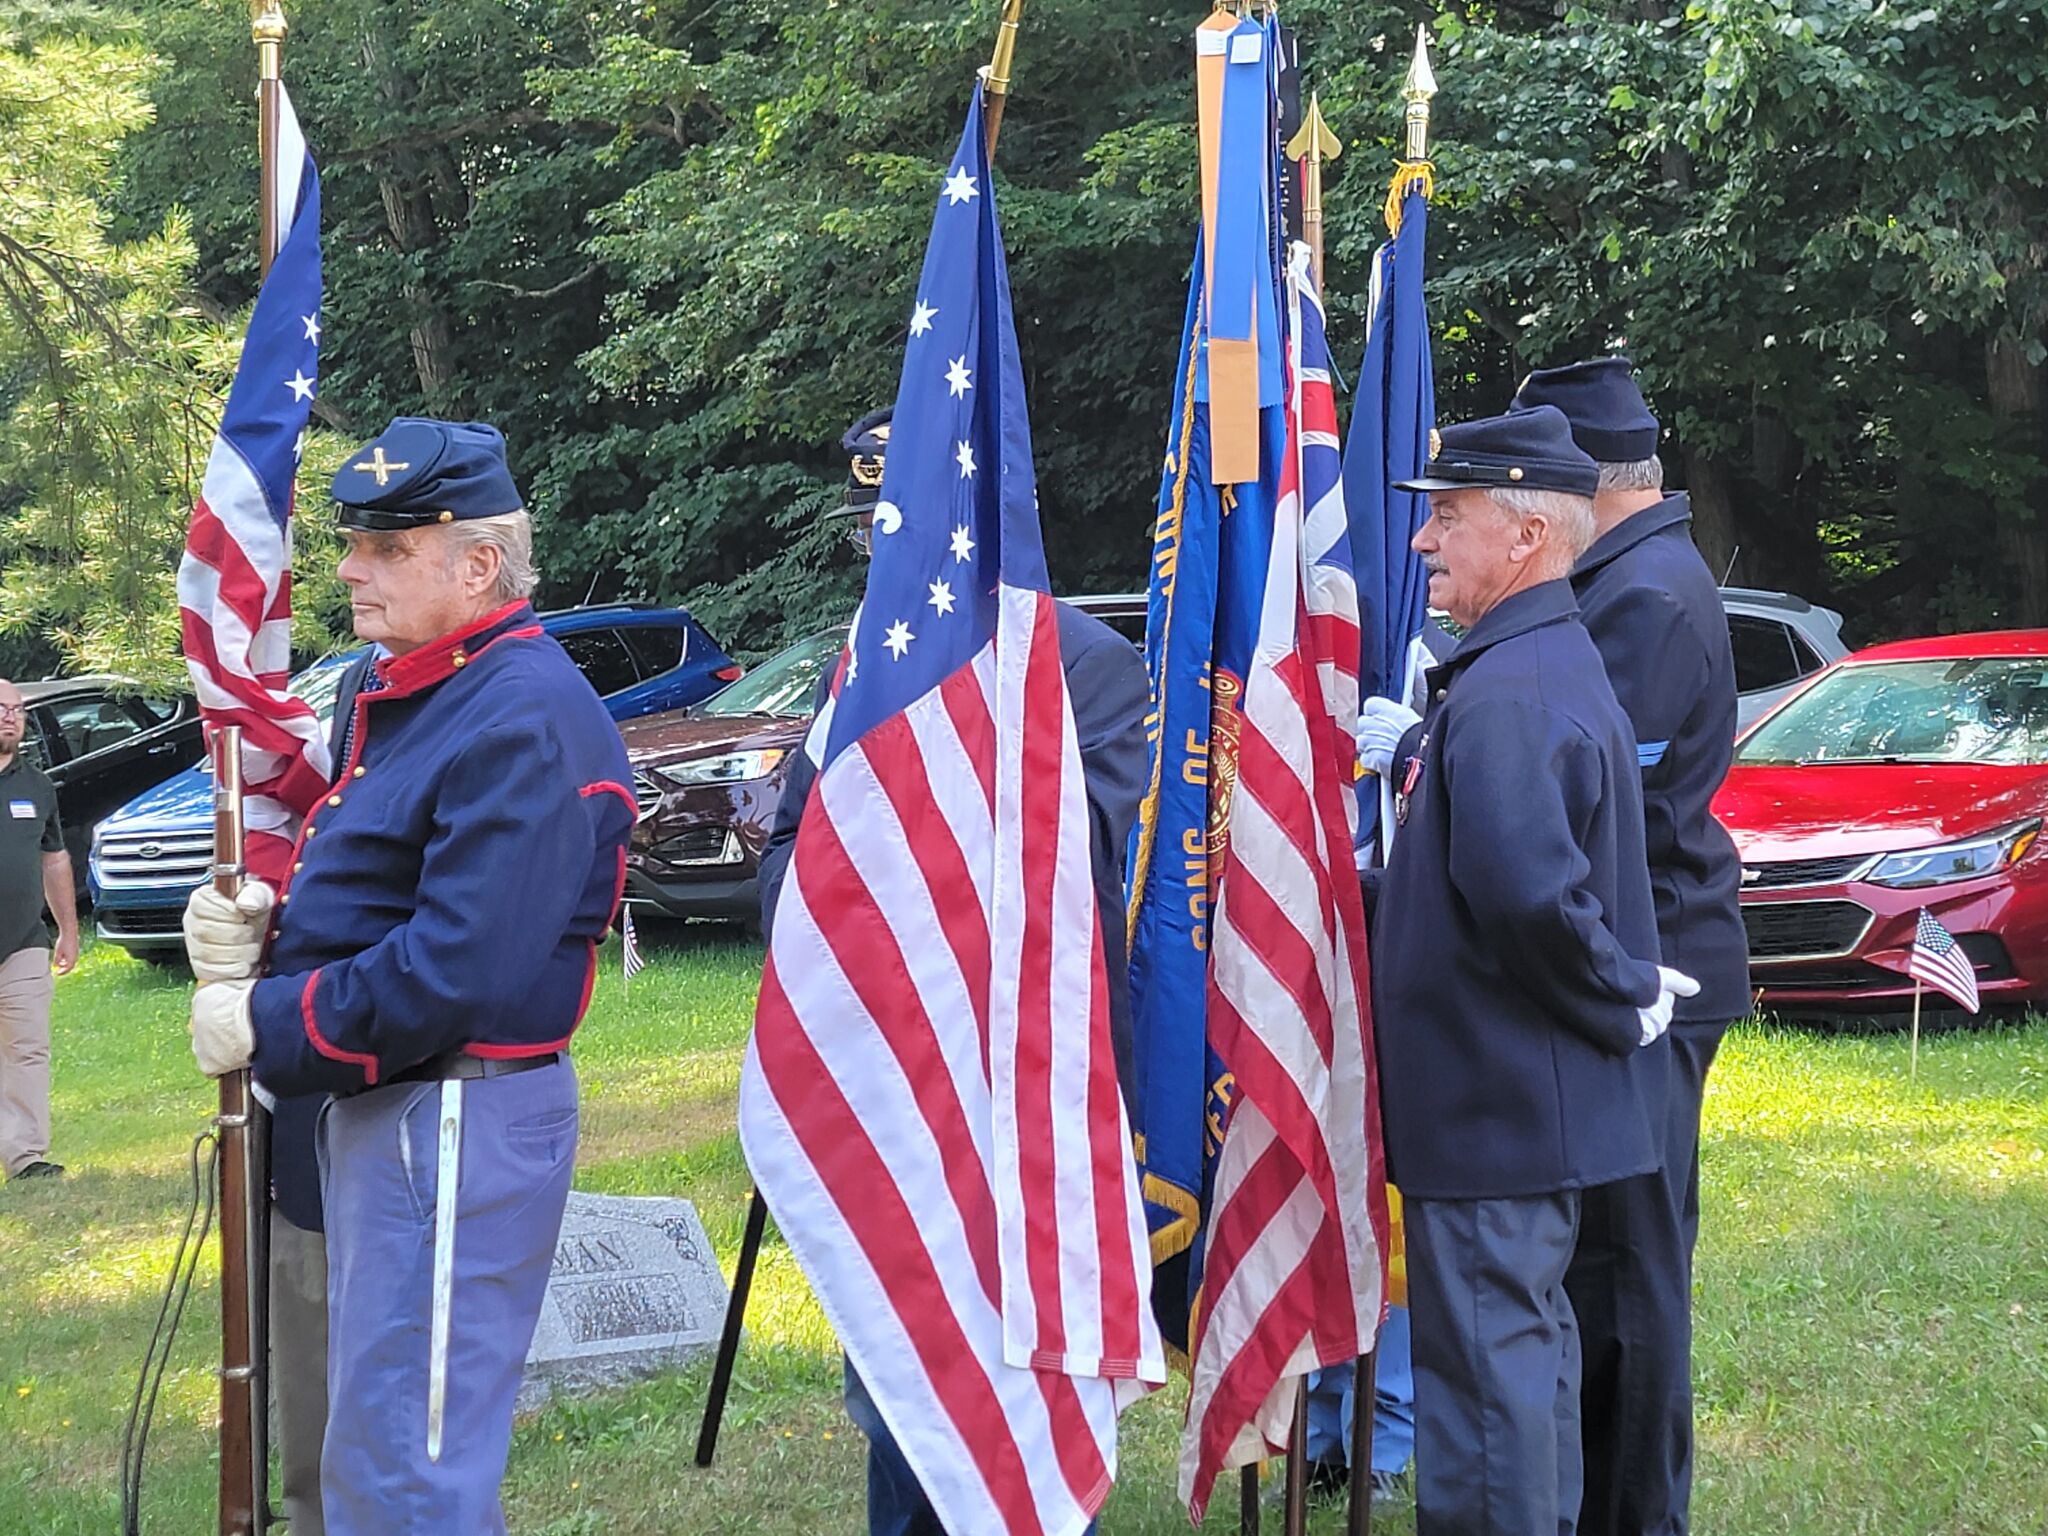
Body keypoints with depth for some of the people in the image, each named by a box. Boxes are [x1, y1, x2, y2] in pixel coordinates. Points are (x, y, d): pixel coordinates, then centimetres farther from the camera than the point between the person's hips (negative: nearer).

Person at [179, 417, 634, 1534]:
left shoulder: (525, 722, -20)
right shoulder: (399, 697, 13)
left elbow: (460, 973, -27)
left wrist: (264, 1025, -17)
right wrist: (253, 928, 0)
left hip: (456, 1126, -11)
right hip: (378, 1109, 11)